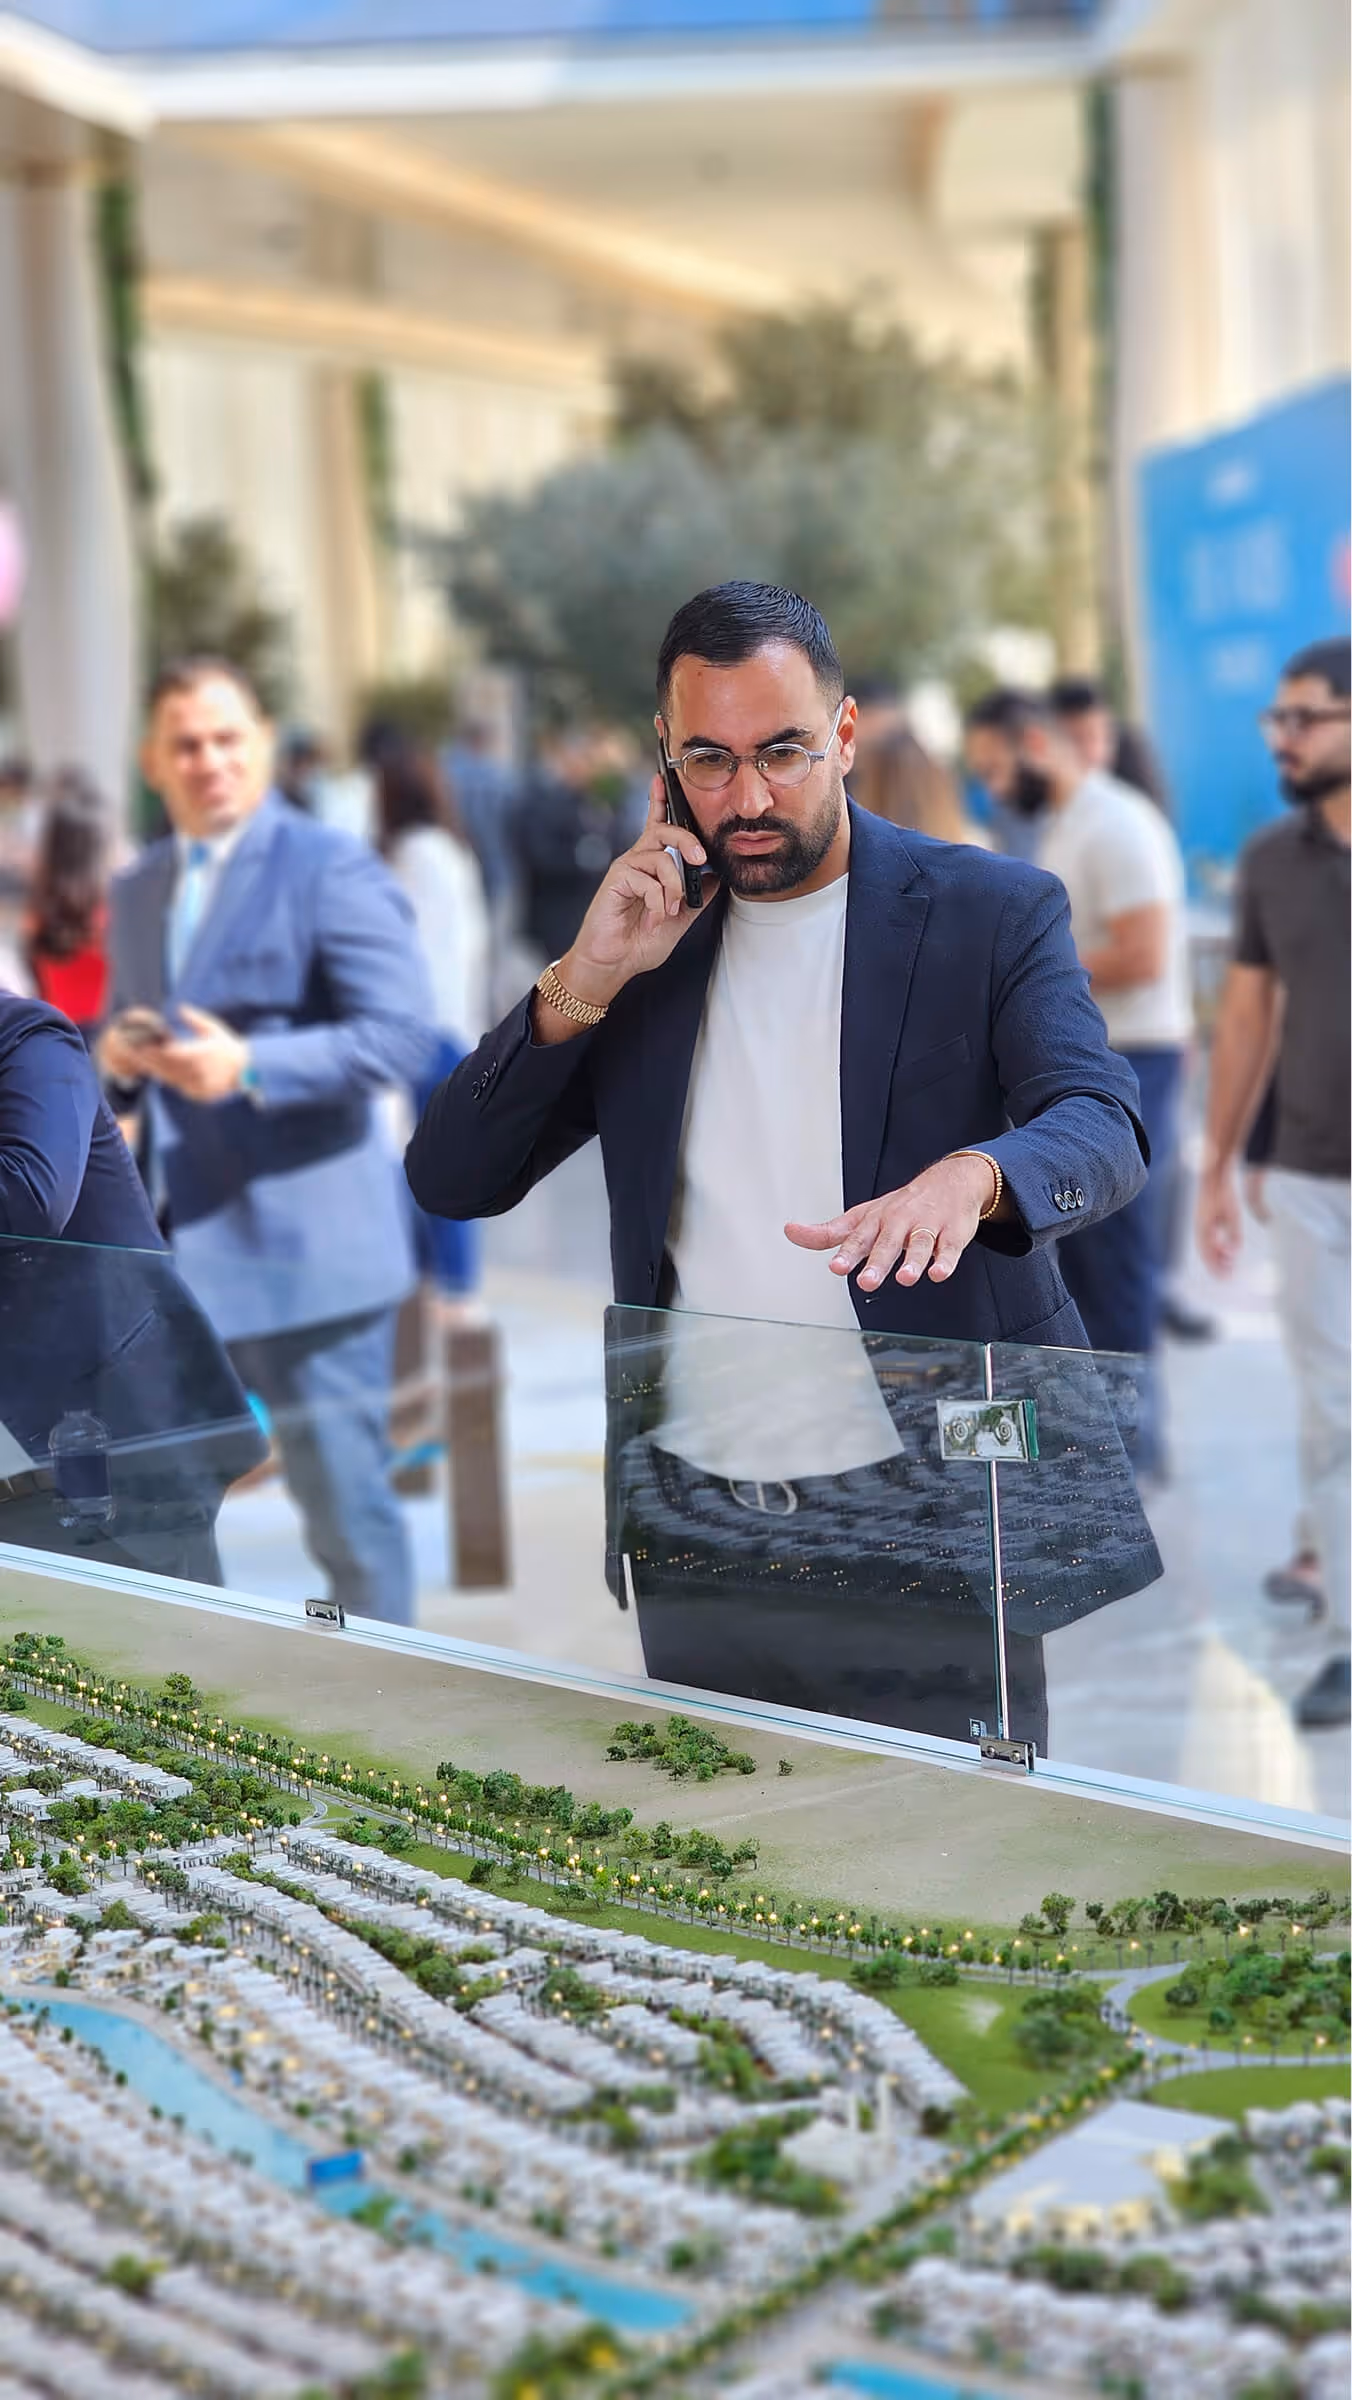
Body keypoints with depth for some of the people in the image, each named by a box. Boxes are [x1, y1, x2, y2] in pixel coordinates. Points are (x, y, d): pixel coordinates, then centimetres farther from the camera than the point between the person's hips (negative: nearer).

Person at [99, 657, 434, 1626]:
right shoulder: (139, 890, 16)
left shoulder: (331, 870, -7)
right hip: (172, 1253, 7)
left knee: (344, 1498, 2)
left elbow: (400, 1033, -17)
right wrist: (118, 1055, -2)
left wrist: (248, 1066, -27)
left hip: (304, 1245, -7)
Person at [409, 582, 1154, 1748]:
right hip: (695, 1522, 4)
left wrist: (968, 1176, -41)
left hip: (922, 1517, -3)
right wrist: (584, 983, -11)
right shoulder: (644, 929, 8)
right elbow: (449, 1181, 3)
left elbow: (1104, 1129, -18)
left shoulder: (992, 911, -3)